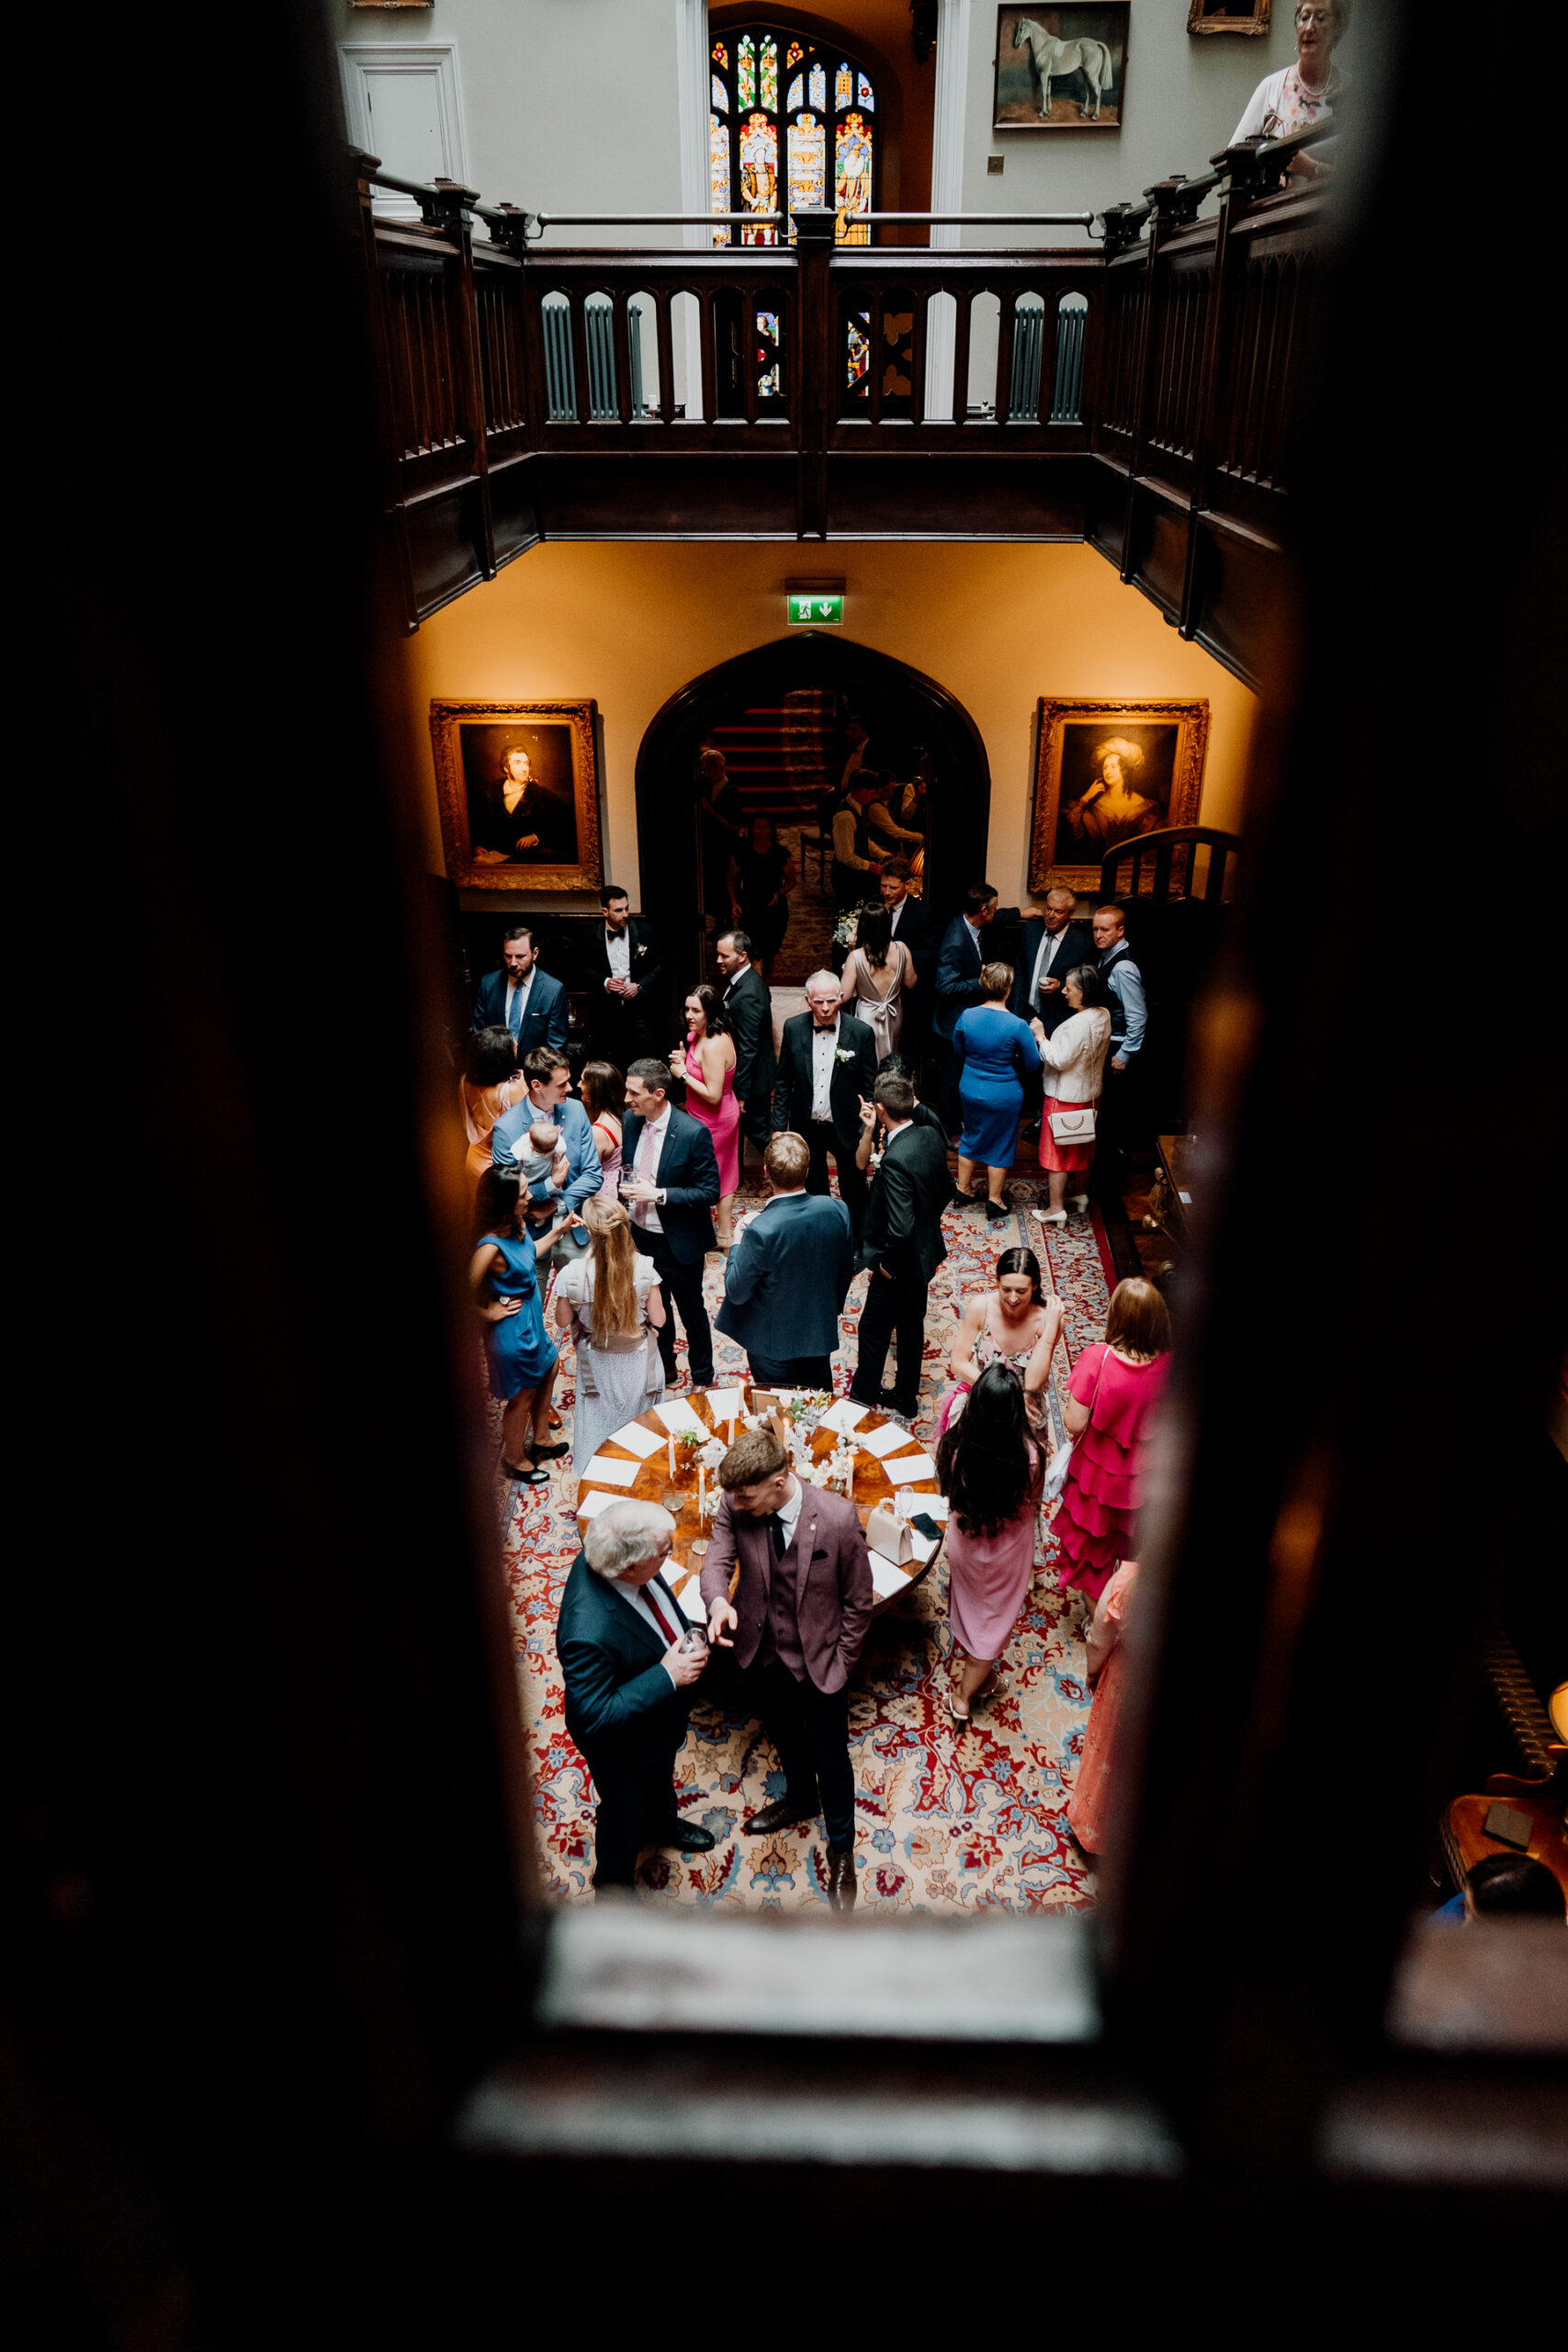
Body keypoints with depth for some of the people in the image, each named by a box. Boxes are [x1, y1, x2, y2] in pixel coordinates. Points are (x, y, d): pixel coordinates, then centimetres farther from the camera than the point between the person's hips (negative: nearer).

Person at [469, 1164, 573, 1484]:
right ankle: (514, 1460, 40)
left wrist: (559, 1230, 9)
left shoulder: (514, 1227, -8)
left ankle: (538, 1441, 51)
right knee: (522, 1398, 13)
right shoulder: (490, 1247, -36)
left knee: (548, 1371, 28)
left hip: (531, 1323, 9)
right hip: (513, 1331, -9)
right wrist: (489, 1313, -18)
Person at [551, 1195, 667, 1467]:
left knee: (600, 1417, 27)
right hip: (638, 1360, 0)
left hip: (598, 1362, 0)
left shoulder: (573, 1274, -29)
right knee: (639, 1420, 26)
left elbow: (563, 1321, -12)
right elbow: (658, 1320, -14)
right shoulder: (644, 1269, -27)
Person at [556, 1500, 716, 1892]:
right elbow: (594, 1720, -37)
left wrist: (685, 1644, -11)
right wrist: (667, 1676, -38)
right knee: (624, 1815, 24)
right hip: (622, 1747, -7)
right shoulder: (589, 1634, -49)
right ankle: (615, 1889, 54)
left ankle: (662, 1823, 69)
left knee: (660, 1779, 37)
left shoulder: (606, 1558, -24)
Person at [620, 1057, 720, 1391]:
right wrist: (625, 1189, -7)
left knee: (692, 1313, 14)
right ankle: (663, 1368, 45)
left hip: (678, 1242, -5)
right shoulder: (631, 1121, -5)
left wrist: (658, 1195, -27)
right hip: (640, 1235, 6)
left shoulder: (693, 1133, -24)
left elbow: (710, 1192, -21)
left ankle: (702, 1379, 35)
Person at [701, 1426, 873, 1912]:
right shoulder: (734, 1507, -20)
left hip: (818, 1663, -3)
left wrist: (841, 1664, -9)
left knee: (831, 1760, 18)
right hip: (760, 1657, 3)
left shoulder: (838, 1518, -29)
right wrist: (718, 1601, -46)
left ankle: (841, 1848, 45)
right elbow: (716, 1561, -23)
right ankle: (800, 1798, 62)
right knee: (785, 1739, 30)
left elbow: (858, 1601, -16)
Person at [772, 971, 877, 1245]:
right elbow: (783, 1082, 1)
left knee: (854, 1192, 14)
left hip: (846, 1127, -2)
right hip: (806, 1127, 2)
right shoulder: (793, 1028, -7)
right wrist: (779, 1126, -2)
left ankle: (857, 1246, 35)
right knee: (813, 1189, 18)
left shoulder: (860, 1032, -14)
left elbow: (870, 1087, -8)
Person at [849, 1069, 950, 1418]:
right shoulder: (931, 1137, -7)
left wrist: (887, 1262, -17)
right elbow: (943, 1191, 7)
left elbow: (900, 1228, -33)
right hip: (926, 1253, 8)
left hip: (901, 1263, -8)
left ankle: (863, 1397, 33)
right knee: (911, 1325, 22)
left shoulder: (896, 1160, -33)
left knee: (873, 1329, 14)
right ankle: (906, 1400, 38)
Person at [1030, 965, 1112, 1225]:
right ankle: (1081, 1193, 39)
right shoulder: (1103, 1015, -1)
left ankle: (1056, 1208, 8)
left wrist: (1040, 1036, -17)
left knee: (1057, 1148, 2)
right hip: (1091, 1092, 9)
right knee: (1084, 1146, 23)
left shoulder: (1078, 1023, -29)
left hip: (1066, 1096, -9)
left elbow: (1060, 1060, -27)